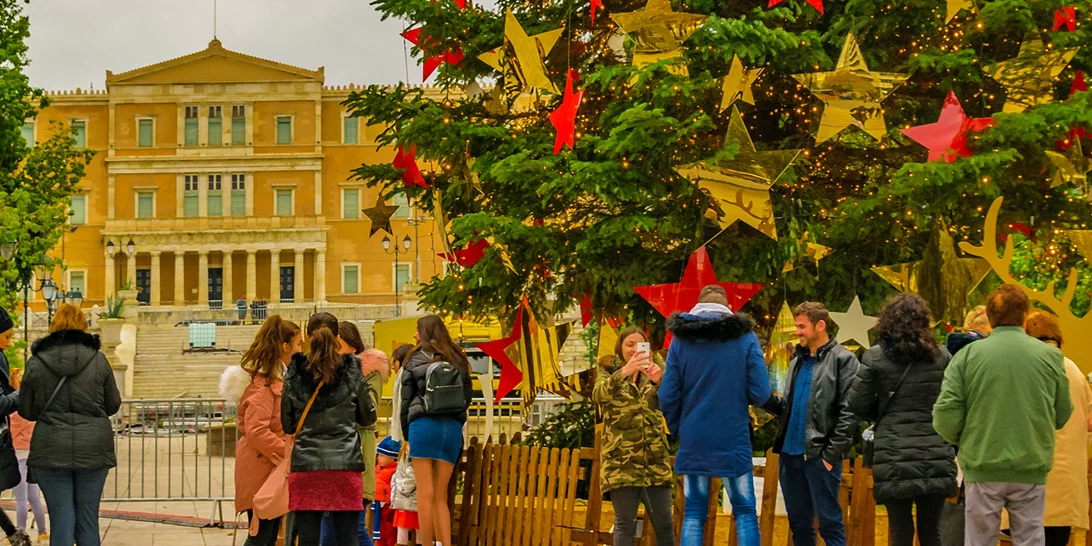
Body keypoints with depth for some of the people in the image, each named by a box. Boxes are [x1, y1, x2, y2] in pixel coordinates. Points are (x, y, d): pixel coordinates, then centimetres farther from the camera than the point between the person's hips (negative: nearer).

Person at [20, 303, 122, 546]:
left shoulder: (36, 363, -3)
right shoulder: (98, 359, -1)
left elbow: (27, 411, 4)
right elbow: (113, 405, 6)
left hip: (51, 451, -1)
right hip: (93, 448, 1)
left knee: (61, 519, 2)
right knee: (88, 517, 10)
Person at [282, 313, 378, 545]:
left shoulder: (294, 375, 0)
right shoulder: (352, 372, 0)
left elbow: (287, 425, 8)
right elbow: (368, 418, 10)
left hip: (305, 464, 0)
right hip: (345, 463, 0)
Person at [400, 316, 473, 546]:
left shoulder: (416, 360, 3)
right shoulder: (458, 360, 14)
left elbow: (406, 399, 3)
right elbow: (467, 395, 13)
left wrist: (407, 434, 9)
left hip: (424, 424, -4)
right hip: (453, 426, 4)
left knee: (425, 495, -3)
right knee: (440, 495, 9)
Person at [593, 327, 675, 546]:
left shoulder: (654, 369, 13)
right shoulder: (608, 371, 6)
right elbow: (598, 395, -17)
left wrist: (658, 380, -28)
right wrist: (624, 371, -33)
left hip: (655, 460, 3)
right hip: (621, 461, -3)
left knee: (664, 523, 4)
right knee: (625, 524, -3)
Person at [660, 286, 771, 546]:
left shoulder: (681, 339, 1)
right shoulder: (745, 337, -2)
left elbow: (668, 397, -2)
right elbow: (760, 394, -7)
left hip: (693, 441, 1)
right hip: (734, 441, -1)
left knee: (694, 514, 7)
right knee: (745, 512, 8)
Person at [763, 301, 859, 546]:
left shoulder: (842, 360, -5)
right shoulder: (798, 360, 18)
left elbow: (849, 413, -11)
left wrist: (832, 454, -15)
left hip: (820, 455, -7)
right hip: (790, 453, 7)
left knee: (829, 522, -1)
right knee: (798, 523, 12)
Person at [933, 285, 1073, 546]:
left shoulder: (967, 355, -4)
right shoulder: (1050, 356, -1)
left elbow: (945, 415, -8)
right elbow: (1063, 415, 7)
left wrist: (961, 441, 12)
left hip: (982, 467, 0)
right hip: (1032, 468, 1)